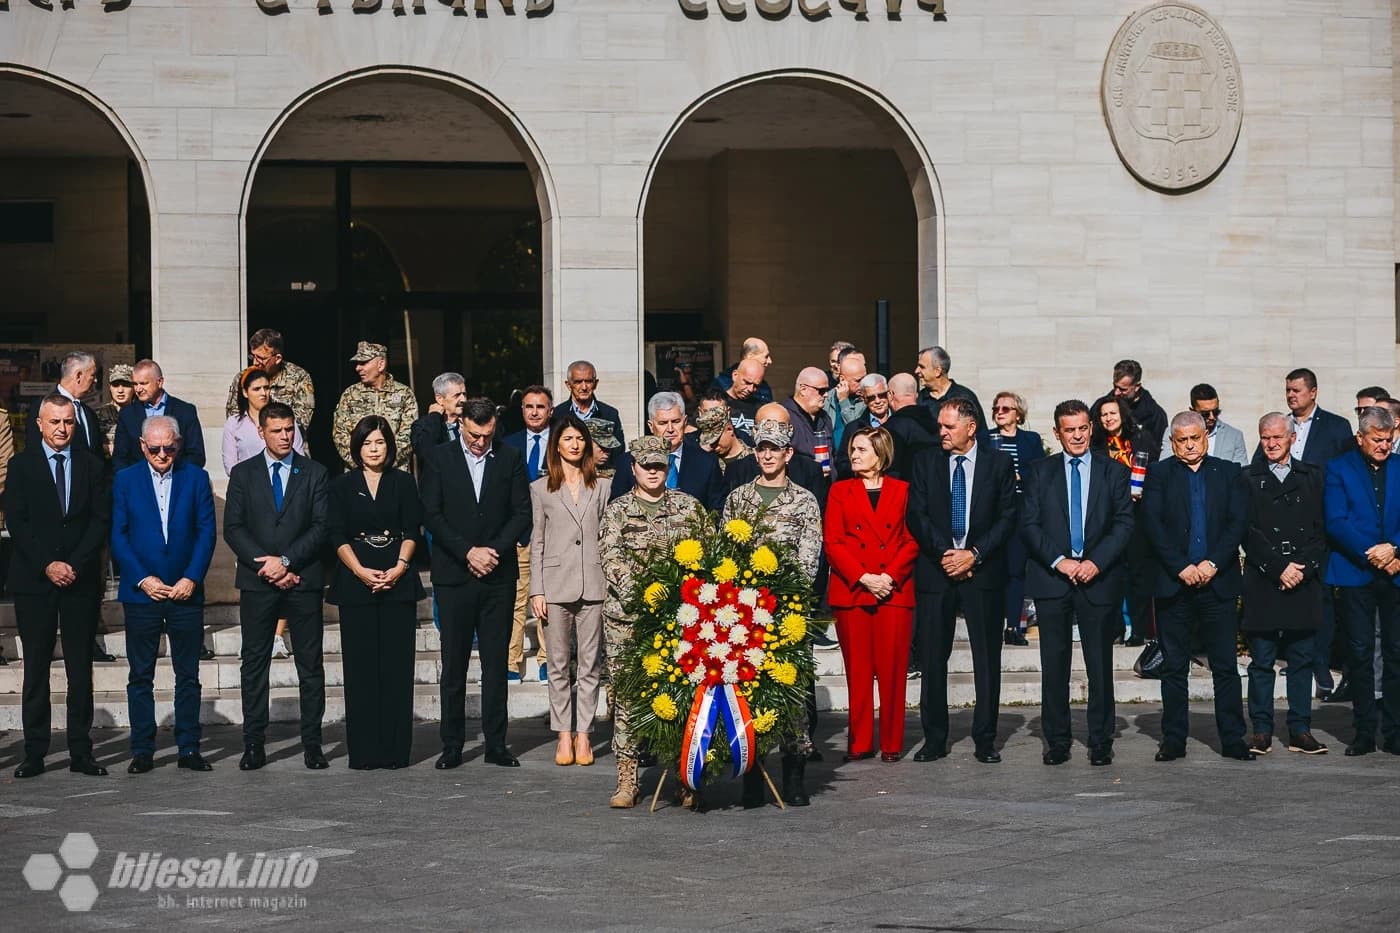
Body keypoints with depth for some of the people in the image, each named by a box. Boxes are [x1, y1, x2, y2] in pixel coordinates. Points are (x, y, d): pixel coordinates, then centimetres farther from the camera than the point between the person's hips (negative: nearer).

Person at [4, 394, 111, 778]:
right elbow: (16, 522, -1)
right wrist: (46, 565, -11)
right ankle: (34, 753, 4)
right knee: (36, 668, 1)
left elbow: (101, 519, 3)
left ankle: (81, 753, 6)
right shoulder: (21, 465, 5)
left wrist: (75, 564, -9)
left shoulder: (92, 465, 8)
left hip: (81, 579, 1)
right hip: (33, 580, -1)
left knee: (80, 668, 2)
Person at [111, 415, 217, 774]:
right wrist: (142, 579, -9)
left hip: (186, 592, 0)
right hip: (141, 592, 0)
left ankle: (189, 749, 9)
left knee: (188, 675, 3)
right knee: (140, 676, 2)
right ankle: (142, 751, 7)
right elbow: (117, 535, 1)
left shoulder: (196, 478, 6)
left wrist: (191, 578, -8)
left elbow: (207, 532, 3)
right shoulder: (125, 480, 5)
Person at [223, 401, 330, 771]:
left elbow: (321, 527, -1)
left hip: (303, 580, 0)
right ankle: (254, 744, 5)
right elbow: (232, 528, 1)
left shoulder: (314, 473, 7)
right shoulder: (243, 474, 8)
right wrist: (266, 565, -10)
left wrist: (286, 560, -12)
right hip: (257, 583, 0)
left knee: (310, 664, 1)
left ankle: (312, 743, 6)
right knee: (254, 663, 2)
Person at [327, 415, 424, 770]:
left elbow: (411, 531, 4)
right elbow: (337, 535, 2)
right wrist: (361, 571, -11)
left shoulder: (404, 482, 10)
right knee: (360, 665, -2)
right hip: (355, 582, 0)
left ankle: (395, 748, 0)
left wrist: (399, 568, -11)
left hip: (398, 580, 0)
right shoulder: (341, 486, 8)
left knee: (396, 664, -3)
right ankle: (363, 751, 1)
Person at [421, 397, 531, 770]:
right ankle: (452, 745, 7)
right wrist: (468, 552, -11)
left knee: (496, 663, 4)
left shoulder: (510, 459, 7)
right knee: (454, 665, 1)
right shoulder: (440, 459, 3)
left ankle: (496, 743, 9)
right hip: (454, 576, -1)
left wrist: (494, 550, -9)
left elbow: (522, 512, 4)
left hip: (498, 575, 1)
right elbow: (431, 515, -2)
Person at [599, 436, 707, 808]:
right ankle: (627, 781, 2)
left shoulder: (689, 507, 10)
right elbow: (611, 559, -7)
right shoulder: (616, 511, 6)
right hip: (627, 615, -1)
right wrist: (639, 593, -22)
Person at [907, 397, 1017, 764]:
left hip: (983, 571, -1)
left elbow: (1008, 517, 0)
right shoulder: (926, 462, 7)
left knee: (987, 658, 2)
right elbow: (917, 515, 1)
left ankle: (985, 740, 9)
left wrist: (974, 554, -11)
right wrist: (945, 553, -12)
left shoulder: (998, 463, 4)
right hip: (936, 570, 1)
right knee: (932, 658, 2)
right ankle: (934, 739, 9)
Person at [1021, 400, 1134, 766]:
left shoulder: (1113, 471, 8)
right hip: (1051, 577, 0)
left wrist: (1096, 561, -11)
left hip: (1099, 578, 0)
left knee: (1100, 664, 2)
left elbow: (1124, 523, 1)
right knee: (1054, 664, 2)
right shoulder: (1039, 472, 8)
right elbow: (1029, 525, 1)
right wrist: (1059, 561, -11)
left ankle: (1101, 742, 9)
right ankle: (1057, 741, 9)